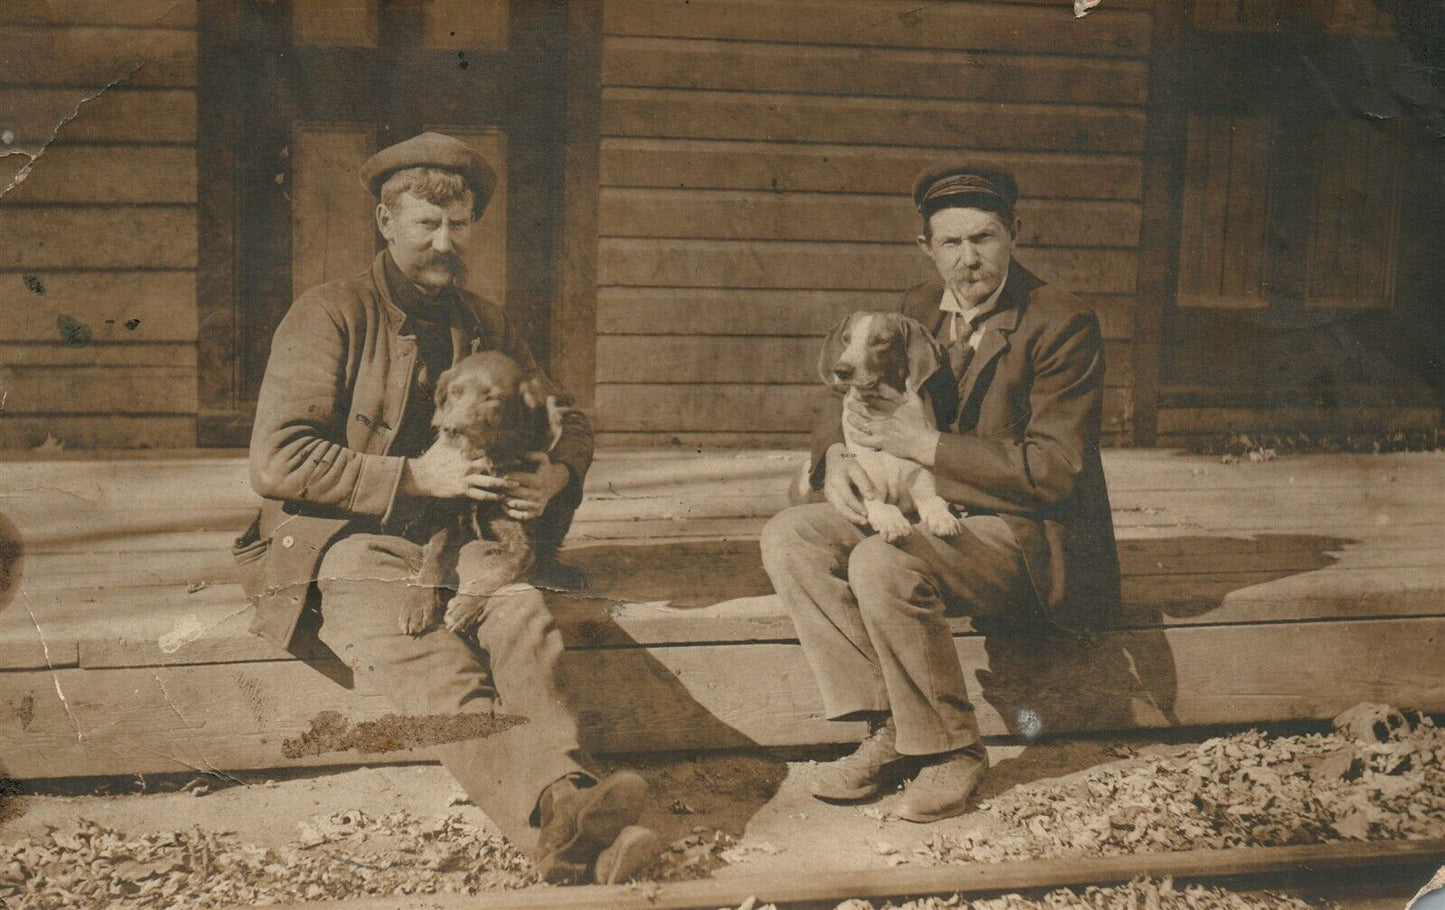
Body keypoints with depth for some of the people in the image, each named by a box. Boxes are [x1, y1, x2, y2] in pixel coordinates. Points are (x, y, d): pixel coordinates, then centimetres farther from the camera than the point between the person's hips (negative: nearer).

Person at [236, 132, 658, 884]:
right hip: (352, 546, -4)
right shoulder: (330, 316, 4)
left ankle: (564, 802, -54)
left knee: (521, 620, -33)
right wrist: (414, 476, -13)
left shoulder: (486, 327, 22)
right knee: (440, 671, -35)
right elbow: (276, 460, -6)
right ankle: (558, 831, -55)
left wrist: (557, 471, 5)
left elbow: (566, 421, 31)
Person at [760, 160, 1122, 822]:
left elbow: (1054, 470, -18)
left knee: (883, 565, -33)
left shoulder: (1061, 326, -11)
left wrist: (927, 445, -21)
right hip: (926, 516, 8)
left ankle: (951, 750, -13)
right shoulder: (919, 310, 10)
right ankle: (890, 731, -13)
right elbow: (846, 402, 18)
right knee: (788, 537, -13)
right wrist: (836, 457, -7)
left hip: (1020, 535, -7)